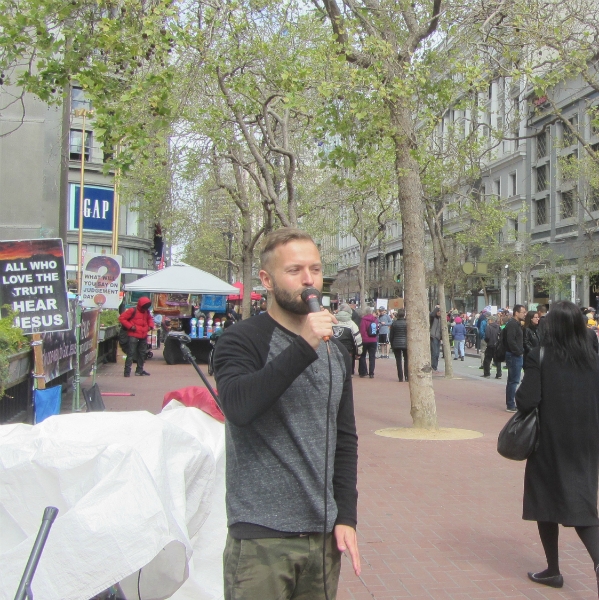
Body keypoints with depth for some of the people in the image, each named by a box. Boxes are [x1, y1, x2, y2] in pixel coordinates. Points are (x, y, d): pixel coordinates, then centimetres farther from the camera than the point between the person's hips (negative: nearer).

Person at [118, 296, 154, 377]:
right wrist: (130, 326, -16)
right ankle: (127, 371, -9)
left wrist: (150, 326, 9)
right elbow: (121, 318, -9)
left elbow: (150, 319, 30)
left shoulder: (147, 311, 11)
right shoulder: (132, 311, -10)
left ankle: (139, 370, 25)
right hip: (133, 336, -7)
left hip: (143, 336, 7)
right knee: (131, 353, -10)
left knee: (142, 353, 14)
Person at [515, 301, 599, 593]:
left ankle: (553, 570, 20)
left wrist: (518, 394, 3)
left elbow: (527, 400, -18)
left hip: (550, 443, -3)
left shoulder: (539, 357, -12)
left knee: (547, 502, 11)